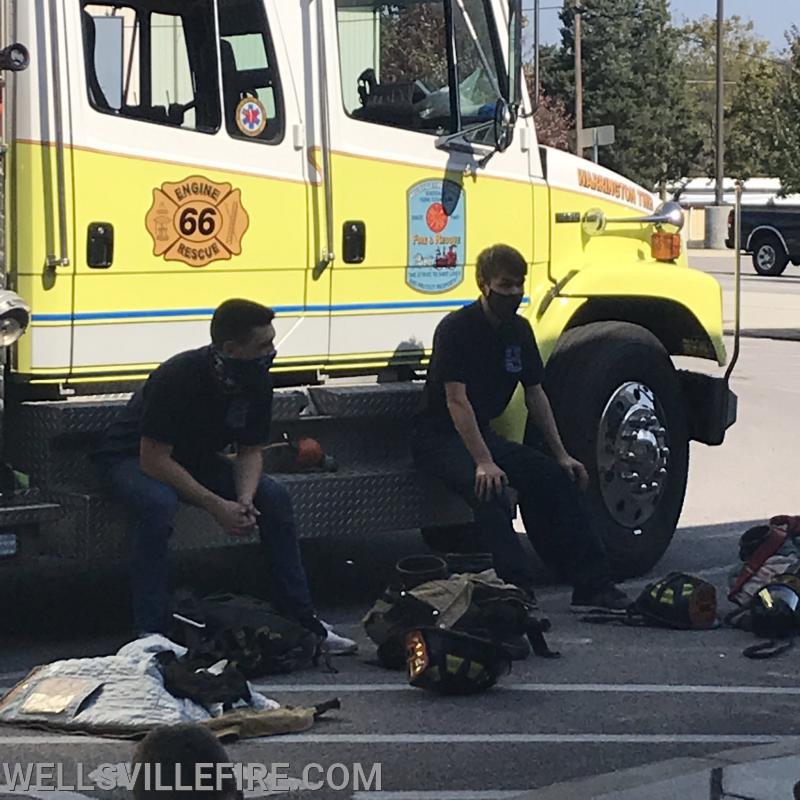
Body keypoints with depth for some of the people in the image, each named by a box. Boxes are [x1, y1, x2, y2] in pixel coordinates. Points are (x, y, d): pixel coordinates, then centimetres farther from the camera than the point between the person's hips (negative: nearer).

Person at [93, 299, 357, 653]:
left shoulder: (256, 382, -12)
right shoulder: (178, 377, -33)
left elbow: (250, 451, -2)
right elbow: (153, 459, -32)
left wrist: (245, 500, -23)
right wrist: (216, 506, -34)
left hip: (195, 458, 6)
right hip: (132, 458, -6)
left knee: (274, 498, -12)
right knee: (158, 504, -39)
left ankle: (300, 620, -4)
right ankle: (149, 633, -34)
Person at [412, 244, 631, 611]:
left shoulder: (519, 330, 7)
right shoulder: (456, 329, -18)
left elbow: (535, 395, 12)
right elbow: (457, 401, -24)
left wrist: (561, 455, 7)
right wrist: (483, 463, -31)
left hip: (482, 433, 8)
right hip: (440, 438, -8)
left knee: (559, 478, -4)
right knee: (491, 489, -34)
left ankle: (593, 586, -1)